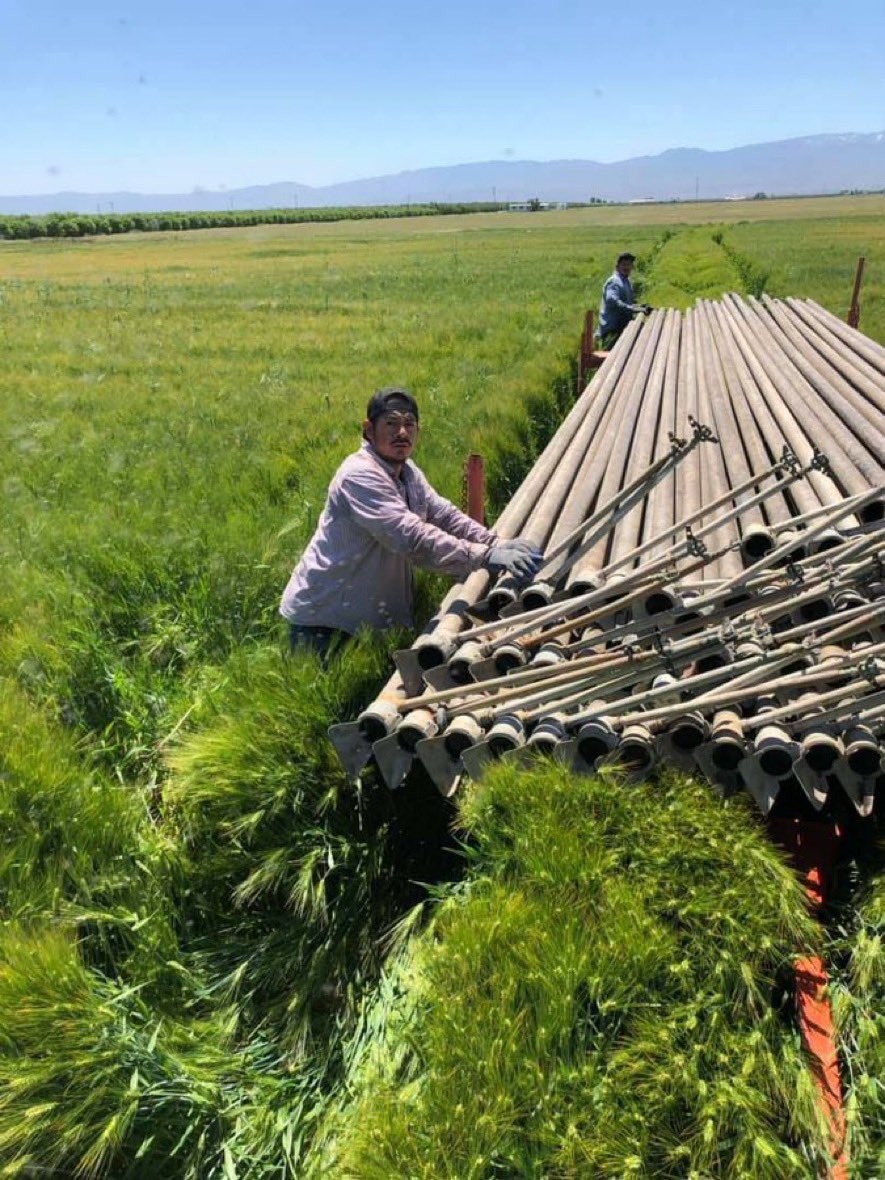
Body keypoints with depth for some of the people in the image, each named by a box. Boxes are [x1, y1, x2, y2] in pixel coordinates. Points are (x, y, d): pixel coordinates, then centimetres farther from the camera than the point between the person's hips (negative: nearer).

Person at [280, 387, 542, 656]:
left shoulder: (408, 472, 6)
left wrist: (498, 544, -15)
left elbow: (445, 516, 0)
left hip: (376, 613, 9)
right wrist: (486, 557, -39)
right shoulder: (359, 476, -25)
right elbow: (413, 538, -35)